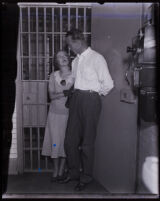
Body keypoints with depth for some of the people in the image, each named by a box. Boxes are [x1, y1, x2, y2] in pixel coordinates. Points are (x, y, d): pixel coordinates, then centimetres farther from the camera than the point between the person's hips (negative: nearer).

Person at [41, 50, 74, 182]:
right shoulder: (53, 76, 3)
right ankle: (55, 171, 16)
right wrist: (65, 93, -20)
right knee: (55, 142, 2)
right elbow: (51, 95, -5)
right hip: (55, 113, 1)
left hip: (69, 113, -1)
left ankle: (61, 172, 17)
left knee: (66, 142, 3)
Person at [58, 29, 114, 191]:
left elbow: (108, 84, -11)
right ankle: (73, 172, 29)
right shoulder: (75, 60, 13)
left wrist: (97, 94, 1)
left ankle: (86, 177, 21)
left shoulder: (96, 58, -9)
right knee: (70, 139, 10)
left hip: (90, 100, -7)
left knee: (87, 142, 4)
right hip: (76, 99, 7)